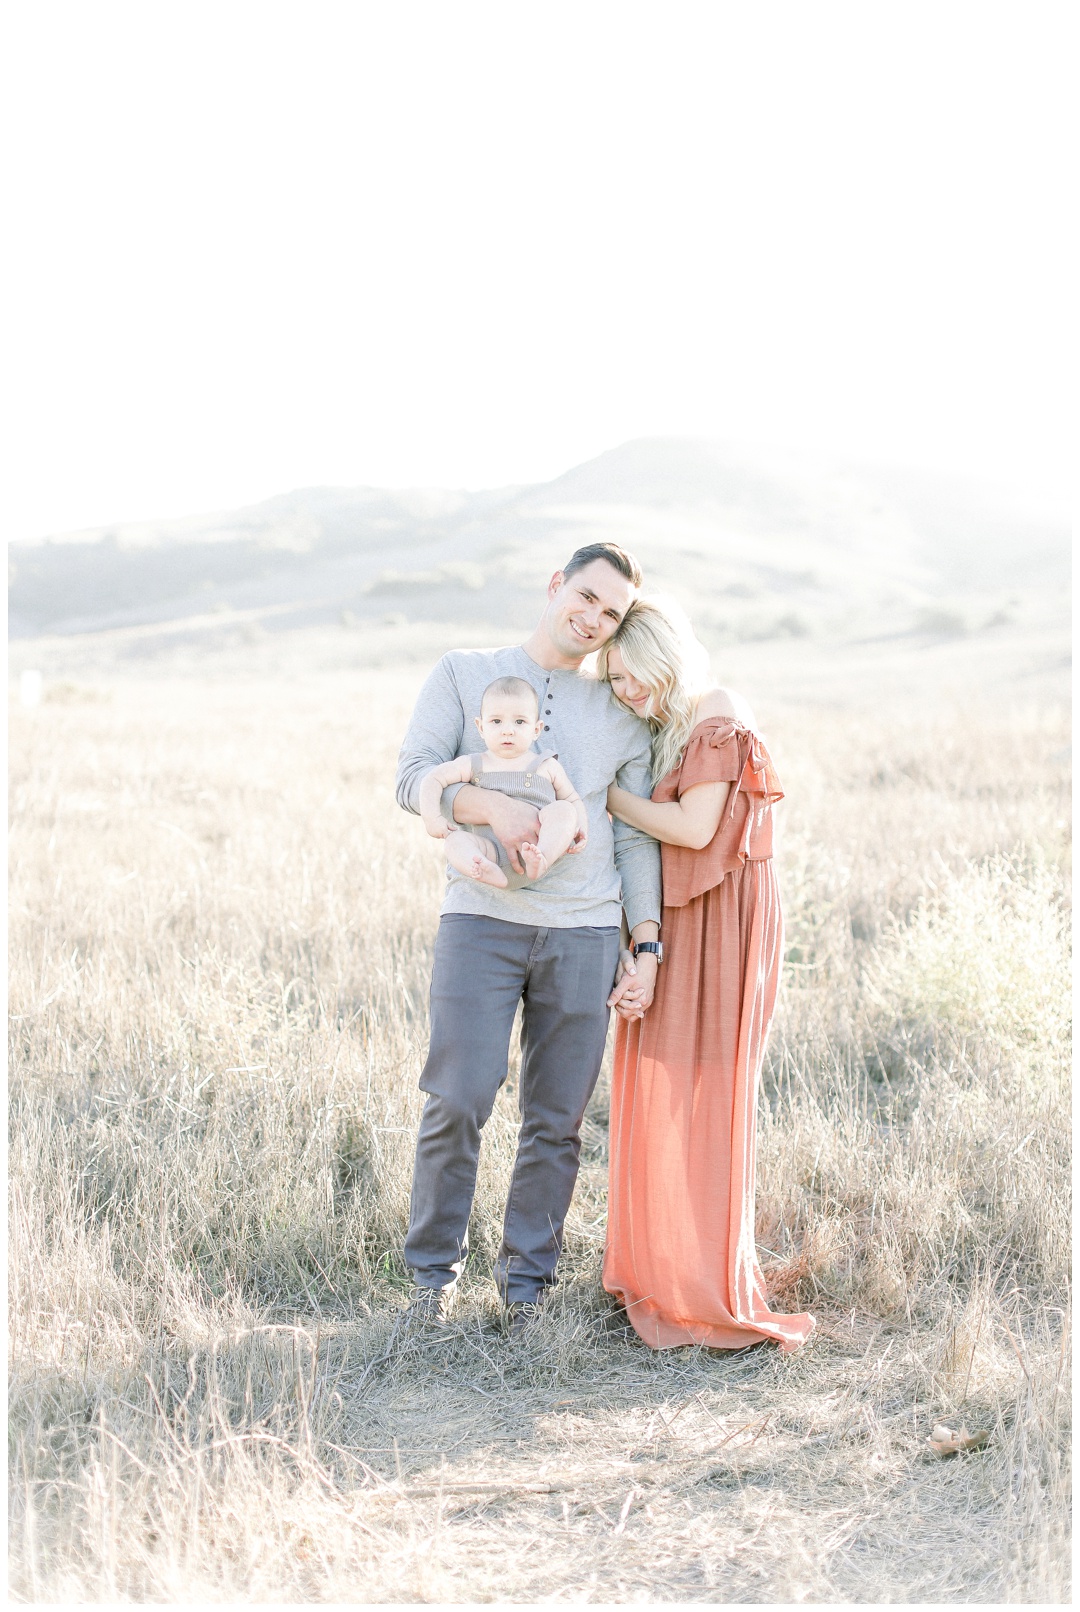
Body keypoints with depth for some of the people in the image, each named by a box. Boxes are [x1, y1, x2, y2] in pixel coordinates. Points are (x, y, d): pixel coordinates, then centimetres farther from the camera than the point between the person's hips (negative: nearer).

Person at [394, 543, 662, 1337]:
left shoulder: (621, 714, 15)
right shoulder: (464, 674, 10)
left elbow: (637, 836, 13)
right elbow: (414, 776, 0)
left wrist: (648, 948, 4)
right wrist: (492, 805, -19)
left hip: (585, 932, 2)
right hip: (482, 920, -2)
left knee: (557, 1121, 3)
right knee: (458, 1101, -9)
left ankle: (527, 1283, 17)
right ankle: (434, 1272, 8)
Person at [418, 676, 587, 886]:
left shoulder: (547, 767, 14)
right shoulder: (474, 766, 13)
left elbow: (573, 800, 19)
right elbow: (434, 779, 11)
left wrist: (580, 827, -2)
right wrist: (432, 817, -5)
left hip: (542, 843, 0)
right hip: (493, 850, 0)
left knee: (563, 810, -24)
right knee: (454, 840, -26)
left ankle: (540, 861, -46)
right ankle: (492, 875, -56)